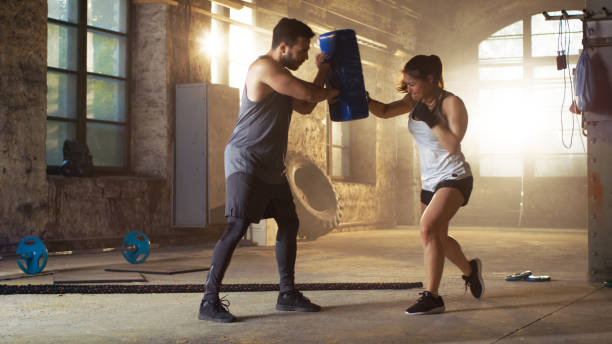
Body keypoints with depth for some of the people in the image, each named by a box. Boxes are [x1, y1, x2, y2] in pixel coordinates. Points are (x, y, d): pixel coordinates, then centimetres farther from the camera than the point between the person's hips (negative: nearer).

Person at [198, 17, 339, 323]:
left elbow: (305, 107, 21)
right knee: (237, 228, -16)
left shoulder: (281, 75, 17)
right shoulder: (264, 67, -15)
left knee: (289, 223, 12)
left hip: (271, 166, 10)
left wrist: (322, 71, 14)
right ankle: (209, 301, -13)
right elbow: (308, 94, -18)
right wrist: (331, 92, 3)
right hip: (246, 162, -10)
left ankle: (287, 294, 22)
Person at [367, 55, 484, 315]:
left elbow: (452, 145, -24)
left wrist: (430, 120, -26)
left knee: (428, 228, -26)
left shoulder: (451, 103, -16)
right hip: (429, 181, 9)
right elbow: (384, 111, 0)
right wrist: (364, 99, -16)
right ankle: (470, 269, 47)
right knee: (437, 238, 20)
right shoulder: (416, 101, 4)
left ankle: (432, 297, -22)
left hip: (453, 178, -9)